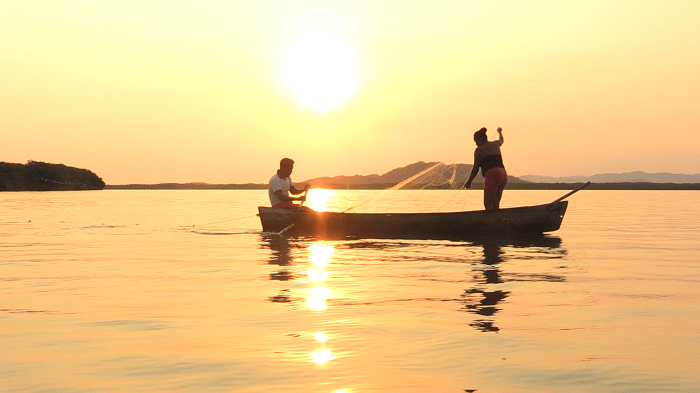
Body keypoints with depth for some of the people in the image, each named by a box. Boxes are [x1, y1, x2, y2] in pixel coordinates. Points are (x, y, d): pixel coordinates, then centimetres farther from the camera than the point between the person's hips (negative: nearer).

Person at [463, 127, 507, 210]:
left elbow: (475, 169, 4)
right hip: (503, 175, 7)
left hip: (492, 175, -7)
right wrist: (500, 132, 69)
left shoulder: (479, 150, 3)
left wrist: (469, 182, 15)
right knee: (495, 204, 9)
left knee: (488, 204, -9)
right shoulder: (495, 144, 21)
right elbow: (501, 140, 47)